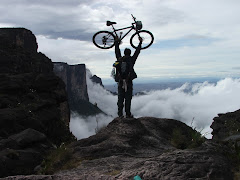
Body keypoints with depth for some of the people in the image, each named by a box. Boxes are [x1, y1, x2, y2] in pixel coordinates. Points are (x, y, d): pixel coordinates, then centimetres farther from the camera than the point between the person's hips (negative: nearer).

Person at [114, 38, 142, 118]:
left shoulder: (119, 59, 7)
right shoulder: (131, 60, 0)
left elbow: (117, 52, 23)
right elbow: (137, 52, 11)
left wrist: (116, 43, 39)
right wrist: (140, 43, 23)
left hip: (120, 82, 3)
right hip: (128, 82, -3)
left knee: (120, 98, 7)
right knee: (128, 98, 0)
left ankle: (120, 113, 5)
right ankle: (128, 114, 0)